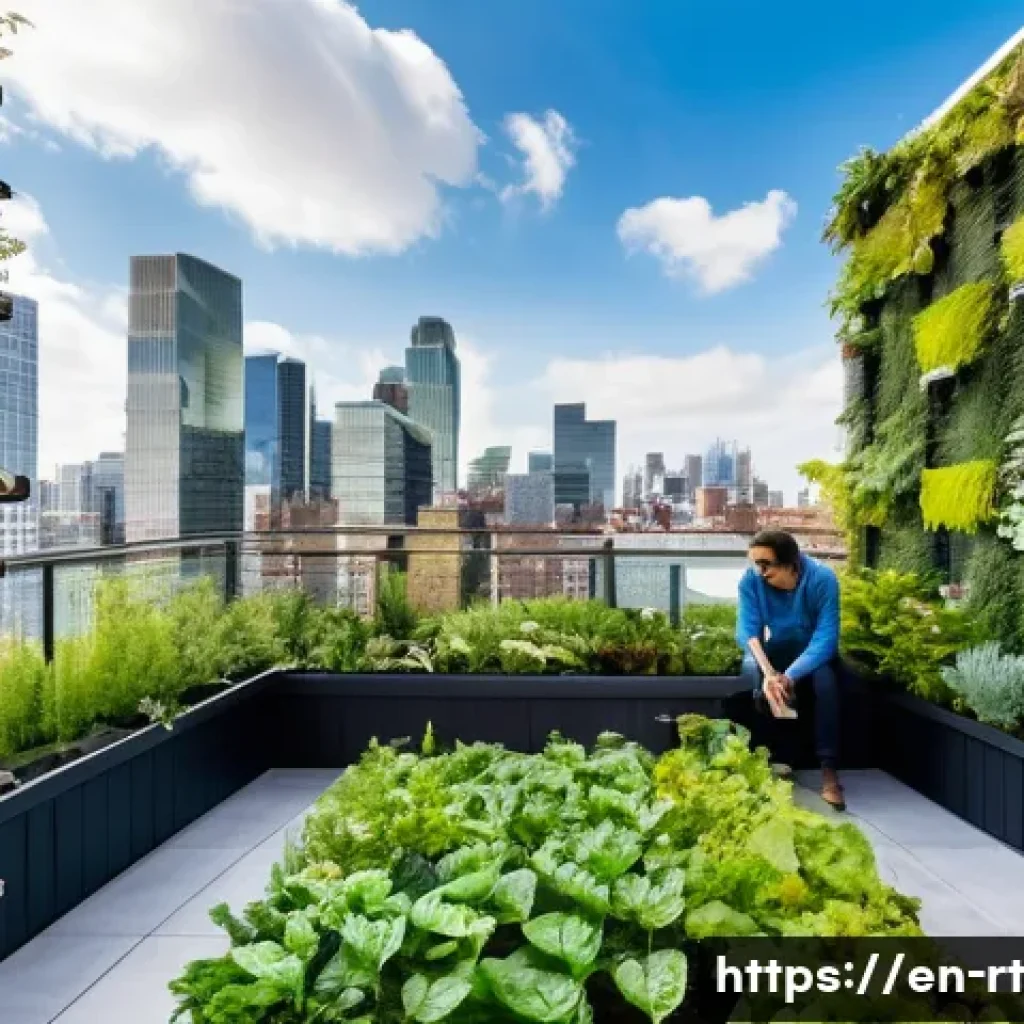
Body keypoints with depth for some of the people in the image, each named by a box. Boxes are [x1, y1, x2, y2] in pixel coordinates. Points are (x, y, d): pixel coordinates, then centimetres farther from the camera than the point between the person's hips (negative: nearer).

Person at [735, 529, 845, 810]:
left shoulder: (822, 578, -26)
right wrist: (768, 672, -43)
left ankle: (829, 771, -25)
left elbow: (826, 637, -30)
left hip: (813, 650, -1)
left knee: (826, 679, -34)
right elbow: (747, 630, -25)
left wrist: (789, 676, -43)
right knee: (751, 670, -31)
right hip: (774, 650, 1)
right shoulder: (751, 580, -20)